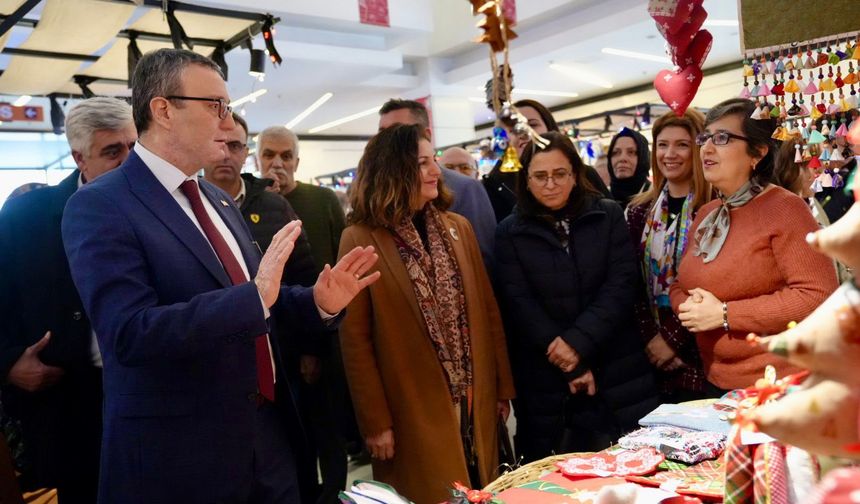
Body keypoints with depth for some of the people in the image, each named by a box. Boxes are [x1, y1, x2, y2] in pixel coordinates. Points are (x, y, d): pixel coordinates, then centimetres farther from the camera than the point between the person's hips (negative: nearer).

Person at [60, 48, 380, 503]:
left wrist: (319, 303, -2)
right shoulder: (99, 206, -13)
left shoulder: (219, 200, 11)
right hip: (176, 456, -7)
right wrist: (255, 295, -31)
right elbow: (130, 333, -25)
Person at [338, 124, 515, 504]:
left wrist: (502, 386, 7)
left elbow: (487, 310, 7)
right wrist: (375, 421, -9)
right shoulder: (360, 239, -10)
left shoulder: (458, 227, 5)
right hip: (413, 413, -4)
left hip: (475, 404, 5)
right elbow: (355, 338, -9)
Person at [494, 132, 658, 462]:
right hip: (545, 379, 0)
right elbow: (519, 304, -5)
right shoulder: (510, 232, 2)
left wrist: (578, 342, -16)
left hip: (617, 372, 1)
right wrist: (571, 366, -11)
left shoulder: (609, 216, 4)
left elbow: (620, 286, -4)